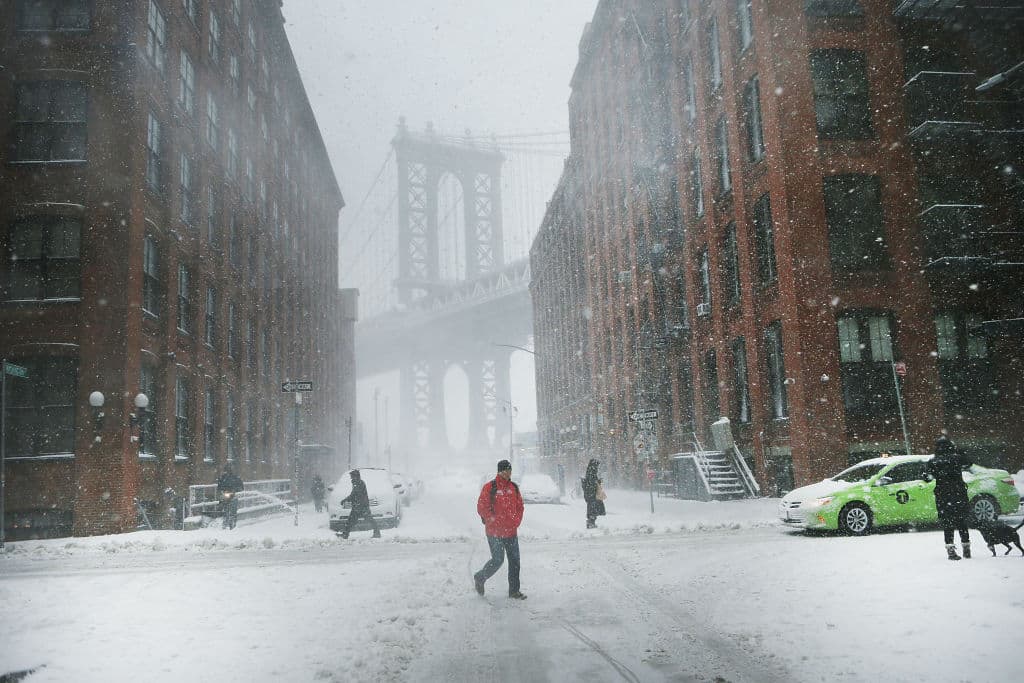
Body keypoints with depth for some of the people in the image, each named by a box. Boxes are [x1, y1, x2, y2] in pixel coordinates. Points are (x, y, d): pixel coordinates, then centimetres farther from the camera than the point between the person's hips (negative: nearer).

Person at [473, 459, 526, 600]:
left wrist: (516, 521, 2)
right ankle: (480, 578, 22)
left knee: (514, 560, 4)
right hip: (494, 532, -5)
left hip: (511, 531, 5)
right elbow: (482, 508, -9)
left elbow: (519, 506, 15)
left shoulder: (514, 487, 9)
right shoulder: (489, 487, -8)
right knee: (498, 560, -4)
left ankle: (514, 591, 14)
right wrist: (494, 521, -12)